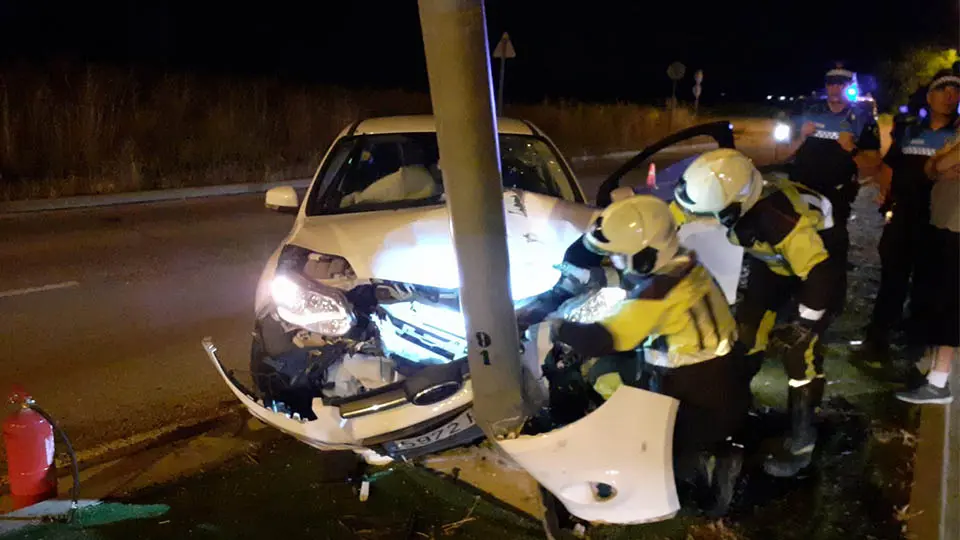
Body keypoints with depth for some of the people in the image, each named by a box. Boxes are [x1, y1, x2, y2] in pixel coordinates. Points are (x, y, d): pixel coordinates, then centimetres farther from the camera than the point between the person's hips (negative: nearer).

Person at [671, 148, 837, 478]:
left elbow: (821, 277, -38)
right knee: (746, 329, 8)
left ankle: (801, 440, 1)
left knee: (798, 348, -12)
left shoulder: (779, 220, -44)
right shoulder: (725, 192, -25)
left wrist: (802, 326, -30)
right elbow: (675, 212, -9)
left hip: (815, 256, -7)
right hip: (772, 259, 7)